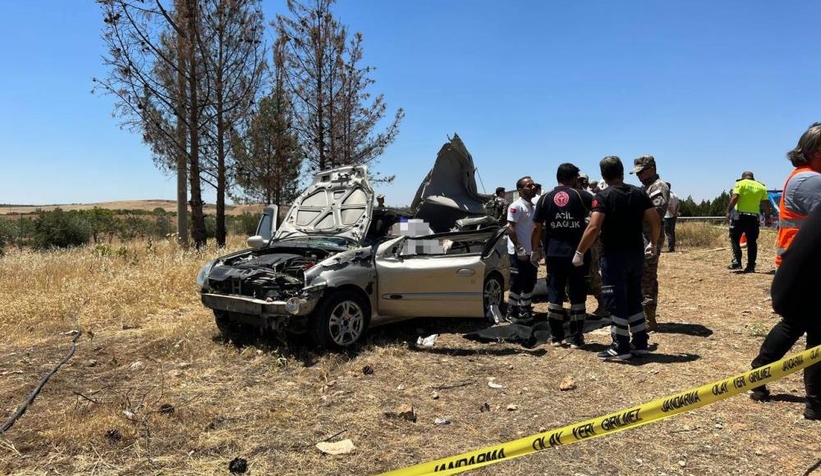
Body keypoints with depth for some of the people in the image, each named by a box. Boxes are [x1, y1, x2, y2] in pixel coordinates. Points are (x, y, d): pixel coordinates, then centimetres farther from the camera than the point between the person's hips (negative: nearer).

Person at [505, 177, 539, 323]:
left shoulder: (532, 206, 13)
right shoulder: (516, 206, -14)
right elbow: (510, 229, -18)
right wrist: (519, 249, -22)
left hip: (530, 252, 9)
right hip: (518, 253, -9)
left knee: (529, 283, 14)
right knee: (517, 284, -4)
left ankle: (525, 310, 24)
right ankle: (511, 313, 6)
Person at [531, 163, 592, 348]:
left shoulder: (545, 199, 2)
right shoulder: (581, 196, -2)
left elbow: (537, 228, 2)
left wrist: (535, 251, 10)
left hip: (554, 254, 2)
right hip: (577, 253, -1)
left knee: (554, 294, 9)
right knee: (577, 296, 7)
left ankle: (556, 337, 14)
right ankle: (575, 338, 11)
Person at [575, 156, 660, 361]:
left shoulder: (603, 196, -11)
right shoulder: (639, 193, 6)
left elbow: (593, 228, -21)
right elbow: (655, 221, 5)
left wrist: (579, 252, -13)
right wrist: (653, 244, 21)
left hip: (614, 255, -6)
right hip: (636, 254, 6)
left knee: (617, 302, 1)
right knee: (634, 299, 17)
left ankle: (621, 348, 7)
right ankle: (640, 343, 23)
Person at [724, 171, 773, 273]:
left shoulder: (740, 184, 1)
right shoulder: (761, 187, 12)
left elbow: (735, 198, -13)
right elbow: (766, 203, 8)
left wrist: (728, 212, -16)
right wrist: (768, 217, 14)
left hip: (741, 215, -4)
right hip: (754, 217, 4)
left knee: (734, 238, 5)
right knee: (752, 242, 9)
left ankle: (737, 261, -7)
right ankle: (751, 266, 10)